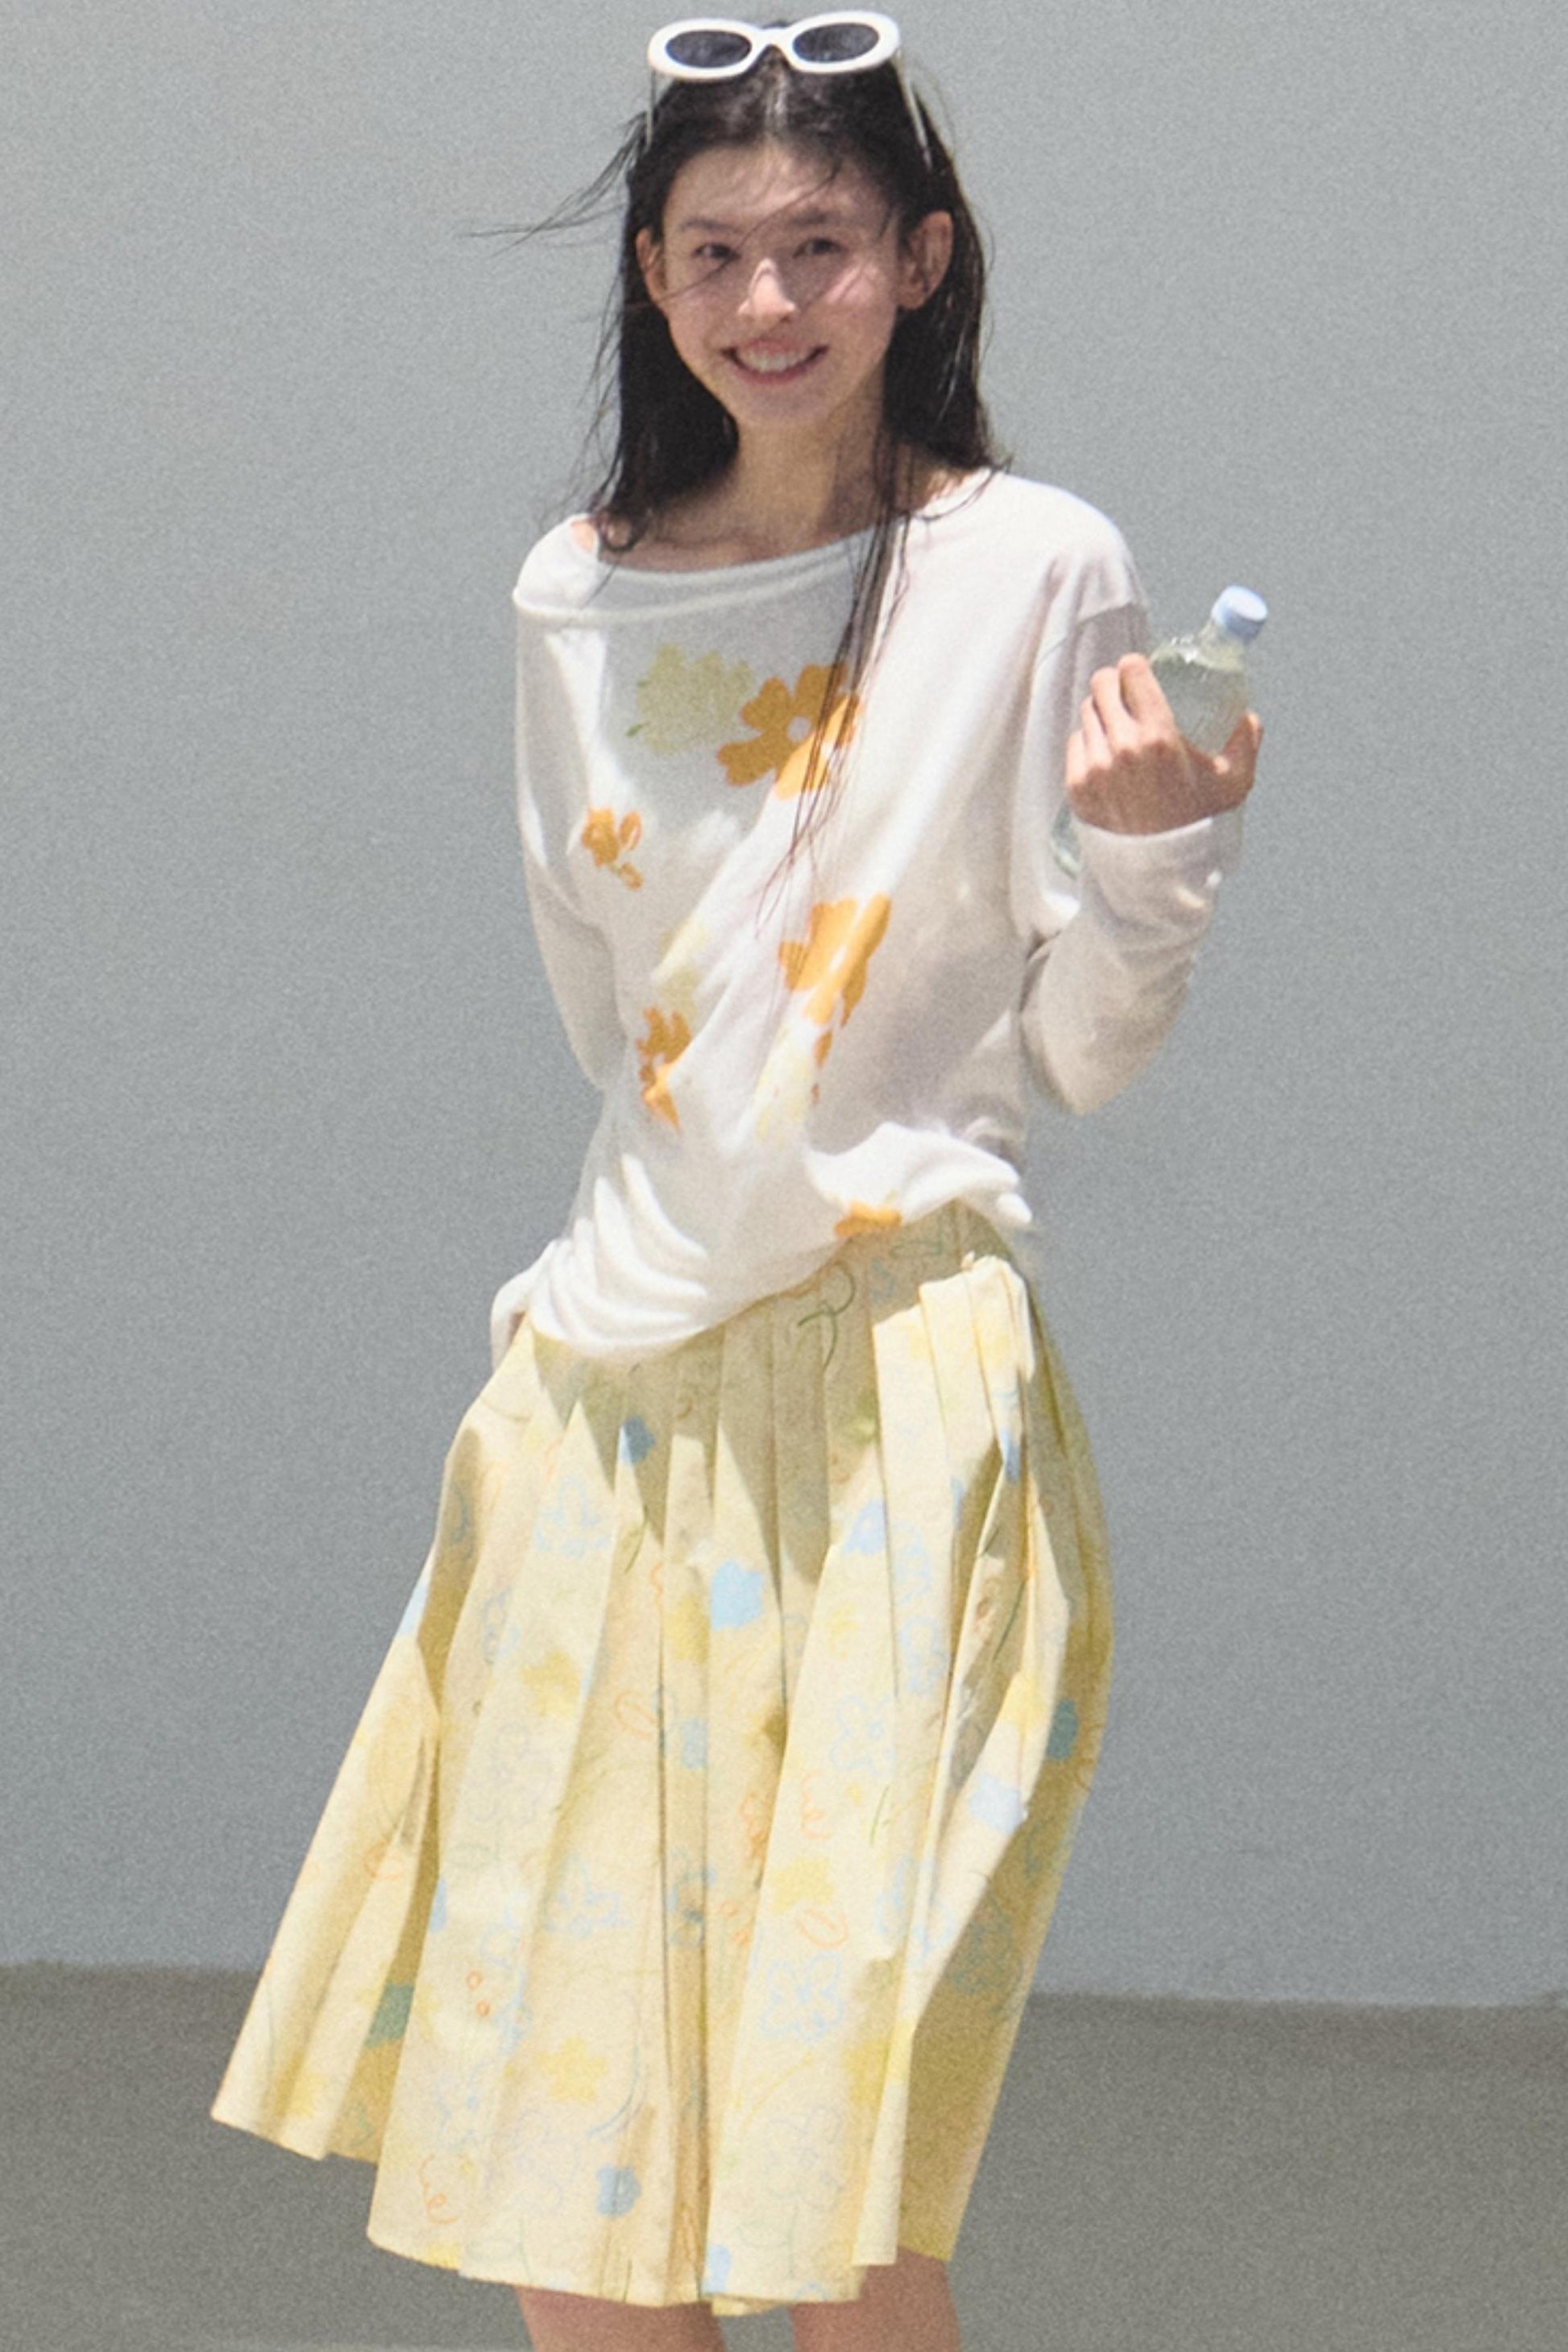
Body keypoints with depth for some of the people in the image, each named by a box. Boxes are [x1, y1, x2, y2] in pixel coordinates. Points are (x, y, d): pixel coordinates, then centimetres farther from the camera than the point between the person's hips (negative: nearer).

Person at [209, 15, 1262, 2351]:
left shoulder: (1032, 570, -2)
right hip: (620, 1398, 5)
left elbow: (1086, 1052, -1)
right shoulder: (580, 601, 10)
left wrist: (1151, 850, -17)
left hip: (900, 1395, -5)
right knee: (548, 2152, 4)